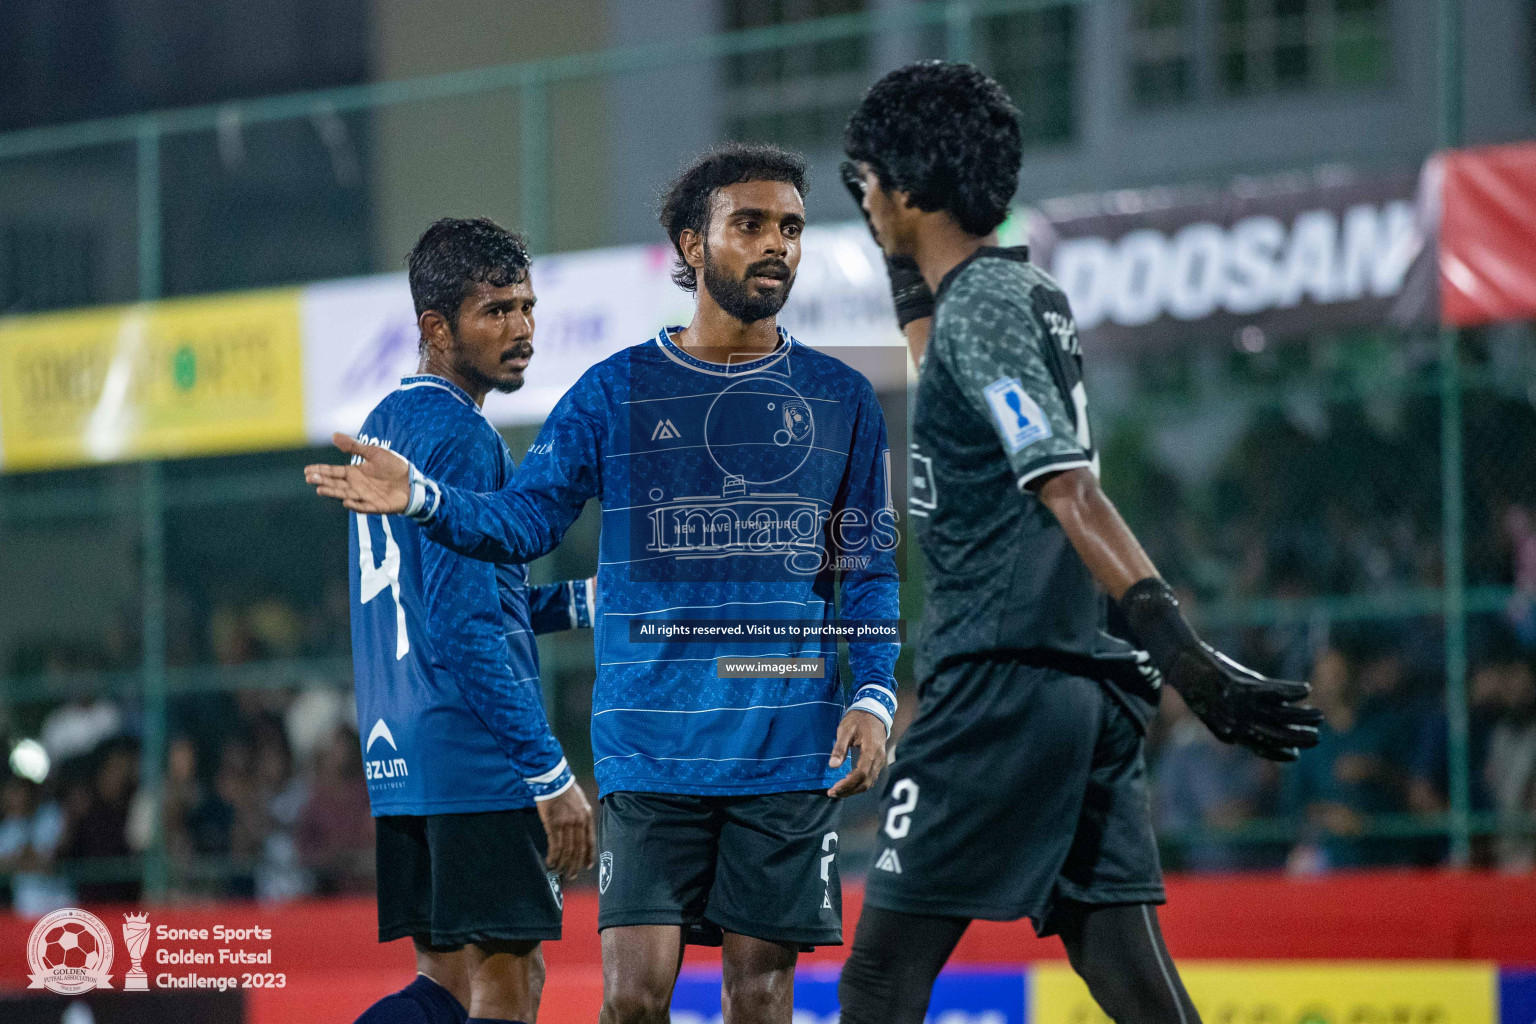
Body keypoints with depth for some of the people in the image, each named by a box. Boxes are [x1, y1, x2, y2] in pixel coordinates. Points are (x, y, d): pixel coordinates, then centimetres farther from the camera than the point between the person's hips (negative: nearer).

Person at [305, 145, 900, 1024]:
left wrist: (873, 696, -2)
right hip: (652, 745, -1)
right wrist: (422, 497, -16)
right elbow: (525, 519, 2)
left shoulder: (840, 399, 8)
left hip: (788, 749, 1)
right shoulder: (617, 391, 6)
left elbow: (869, 567, 11)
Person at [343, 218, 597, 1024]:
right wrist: (550, 772, -19)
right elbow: (463, 626, -19)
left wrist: (574, 599, 20)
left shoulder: (384, 424, 17)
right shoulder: (459, 436, -13)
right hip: (478, 764, -9)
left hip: (398, 759, 9)